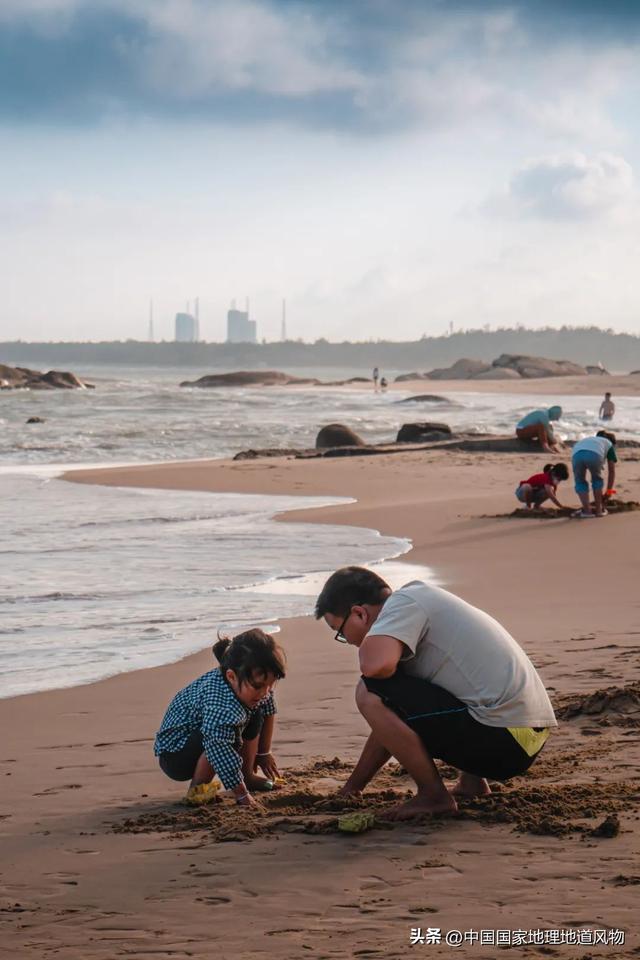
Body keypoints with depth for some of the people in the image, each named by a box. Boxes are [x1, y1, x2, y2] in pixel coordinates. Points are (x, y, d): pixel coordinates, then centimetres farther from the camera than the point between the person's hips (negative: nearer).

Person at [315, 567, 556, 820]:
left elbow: (375, 665, -28)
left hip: (502, 739, -10)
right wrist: (354, 785, 30)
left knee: (370, 693, -12)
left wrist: (368, 642, -3)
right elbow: (391, 721, 28)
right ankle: (471, 780, 18)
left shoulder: (403, 603, -6)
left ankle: (433, 796, -4)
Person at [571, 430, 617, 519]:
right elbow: (612, 471, 35)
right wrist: (609, 490, 44)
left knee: (580, 482, 22)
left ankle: (587, 510, 13)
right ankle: (599, 510, 26)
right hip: (595, 455, -2)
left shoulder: (587, 440, 47)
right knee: (597, 479, 25)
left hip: (577, 454, 2)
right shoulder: (609, 444, 37)